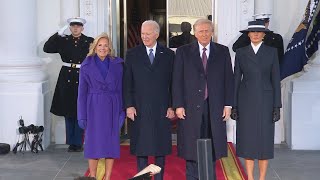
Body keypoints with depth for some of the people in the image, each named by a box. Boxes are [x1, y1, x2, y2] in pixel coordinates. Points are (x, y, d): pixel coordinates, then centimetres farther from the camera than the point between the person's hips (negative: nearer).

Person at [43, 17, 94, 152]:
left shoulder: (89, 42, 1)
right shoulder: (63, 40, 7)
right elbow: (47, 48, -4)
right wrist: (59, 34, -9)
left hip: (82, 80, -2)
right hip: (67, 80, 2)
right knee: (68, 113, 8)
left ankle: (78, 143, 13)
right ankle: (71, 142, 18)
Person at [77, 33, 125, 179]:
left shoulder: (117, 64, 5)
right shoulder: (86, 65, 3)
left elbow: (121, 89, 4)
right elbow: (82, 92, 2)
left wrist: (122, 111, -3)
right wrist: (82, 115, -3)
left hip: (112, 109, 1)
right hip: (94, 108, -1)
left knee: (111, 143, 3)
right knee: (94, 143, 2)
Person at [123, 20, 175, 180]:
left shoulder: (168, 55, 6)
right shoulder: (132, 54, 5)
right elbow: (127, 83, 3)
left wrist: (172, 106, -1)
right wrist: (129, 106, -5)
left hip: (162, 109, 0)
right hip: (139, 109, 0)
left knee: (161, 147, 6)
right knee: (141, 148, 4)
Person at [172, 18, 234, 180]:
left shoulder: (222, 52, 8)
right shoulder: (183, 52, 5)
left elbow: (228, 79, 6)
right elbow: (177, 81, 1)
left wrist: (228, 105, 0)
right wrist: (178, 105, -6)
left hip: (215, 108, 1)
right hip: (191, 107, -1)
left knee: (212, 147, 6)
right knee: (191, 148, 2)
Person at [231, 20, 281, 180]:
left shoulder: (272, 52, 2)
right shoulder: (241, 53, 4)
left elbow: (275, 79, 1)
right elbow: (236, 79, 5)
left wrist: (277, 106, -4)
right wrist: (234, 105, 0)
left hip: (265, 100, -1)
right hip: (246, 101, 1)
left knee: (264, 139, 2)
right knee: (247, 139, 3)